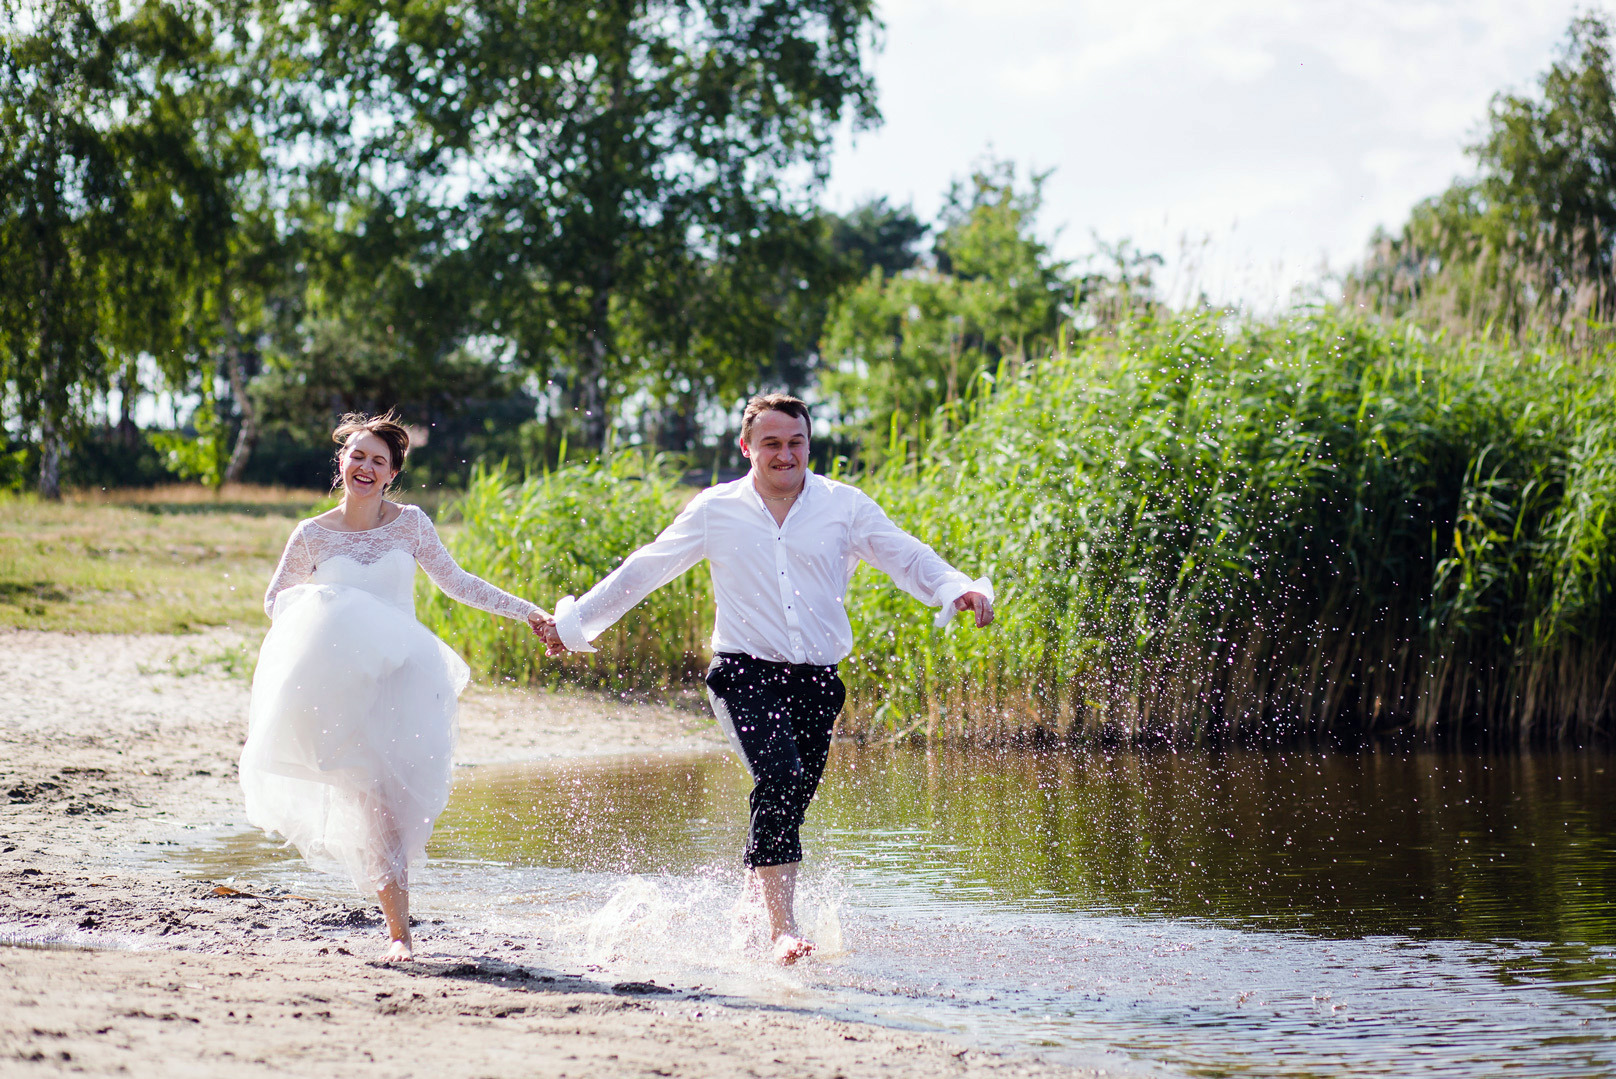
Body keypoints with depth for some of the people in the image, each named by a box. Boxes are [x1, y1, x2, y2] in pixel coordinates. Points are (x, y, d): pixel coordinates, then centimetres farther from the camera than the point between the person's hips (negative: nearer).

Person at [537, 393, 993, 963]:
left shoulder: (844, 505, 6)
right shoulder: (716, 510, 6)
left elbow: (908, 558, 2)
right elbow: (644, 569, 14)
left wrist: (959, 589, -17)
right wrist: (577, 620, 15)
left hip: (817, 680, 3)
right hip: (746, 673, -3)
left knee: (789, 801, 7)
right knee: (782, 777, -24)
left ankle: (755, 904, 33)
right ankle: (782, 927, -27)